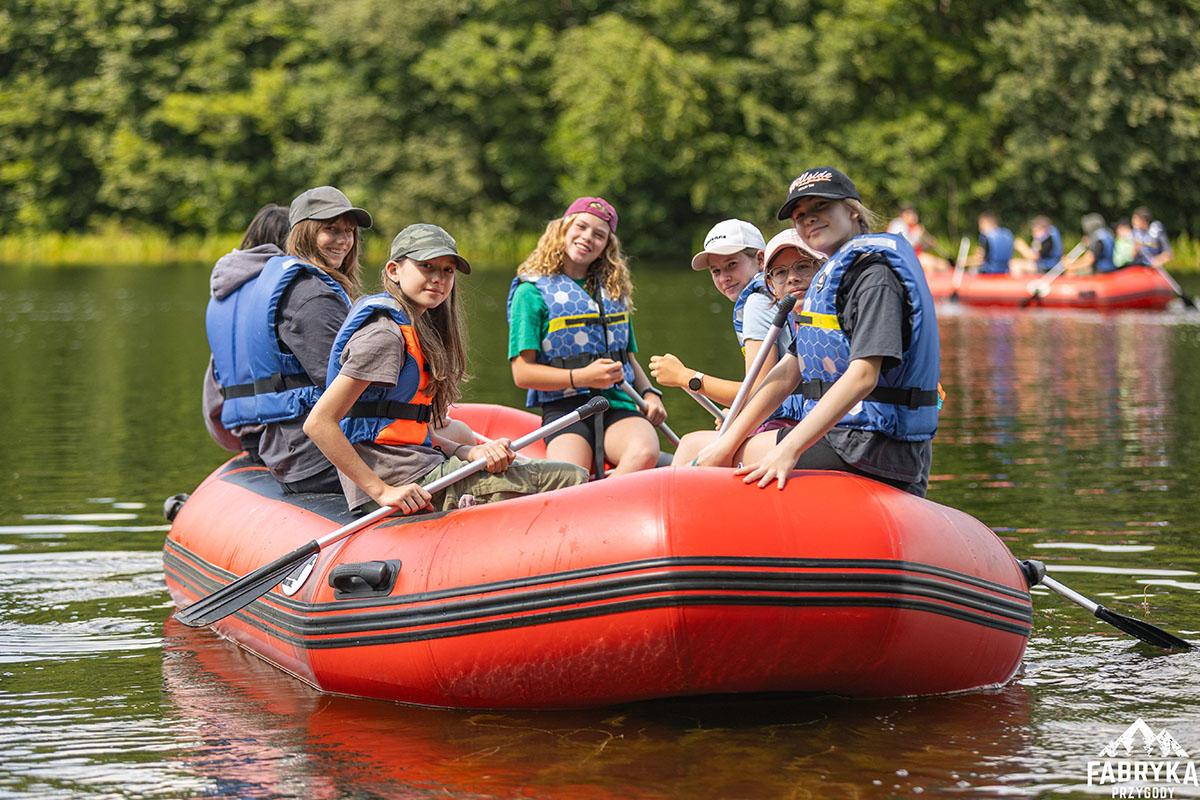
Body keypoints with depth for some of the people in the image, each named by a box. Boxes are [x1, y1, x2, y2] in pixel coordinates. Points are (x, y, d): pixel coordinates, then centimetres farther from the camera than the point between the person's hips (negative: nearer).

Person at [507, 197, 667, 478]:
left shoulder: (615, 292, 22)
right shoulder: (531, 293, 4)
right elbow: (523, 373, -2)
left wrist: (649, 393, 7)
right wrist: (583, 377, -13)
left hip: (619, 407, 4)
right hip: (564, 409, -4)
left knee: (644, 453, -33)